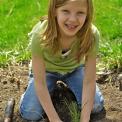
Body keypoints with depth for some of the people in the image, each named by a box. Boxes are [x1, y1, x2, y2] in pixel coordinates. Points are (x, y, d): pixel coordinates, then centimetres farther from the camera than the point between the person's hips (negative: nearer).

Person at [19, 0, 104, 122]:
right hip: (47, 70, -1)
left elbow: (89, 81, -27)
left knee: (96, 106, -14)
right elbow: (39, 83, -29)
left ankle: (69, 85, 15)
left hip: (74, 69, 1)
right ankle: (53, 86, 13)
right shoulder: (40, 35, -37)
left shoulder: (92, 35, -34)